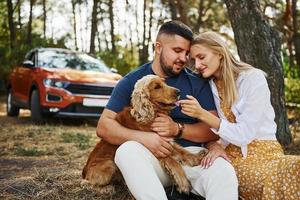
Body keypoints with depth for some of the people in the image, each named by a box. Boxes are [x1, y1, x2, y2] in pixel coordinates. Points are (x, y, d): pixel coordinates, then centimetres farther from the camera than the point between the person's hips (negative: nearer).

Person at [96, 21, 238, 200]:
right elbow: (104, 126, 0)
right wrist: (143, 137, -18)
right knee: (128, 150, -33)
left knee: (224, 171, -30)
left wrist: (178, 129, -16)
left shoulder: (197, 83, 8)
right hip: (149, 156, 0)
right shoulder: (132, 81, 7)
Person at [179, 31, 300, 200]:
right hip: (231, 155, 1)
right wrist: (215, 145, -15)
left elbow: (245, 134, -14)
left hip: (264, 152, -1)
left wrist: (202, 115, -21)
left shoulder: (253, 78, -8)